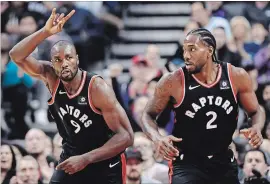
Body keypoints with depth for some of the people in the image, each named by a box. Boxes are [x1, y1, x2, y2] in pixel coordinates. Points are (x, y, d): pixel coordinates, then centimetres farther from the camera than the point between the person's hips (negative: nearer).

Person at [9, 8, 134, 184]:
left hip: (105, 163, -4)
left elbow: (126, 136, -24)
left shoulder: (98, 88, -23)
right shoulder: (52, 78, -8)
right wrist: (45, 32, -30)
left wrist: (85, 159, -29)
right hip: (71, 157, 4)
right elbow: (17, 56, -16)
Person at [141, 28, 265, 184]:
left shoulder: (236, 77, -7)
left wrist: (257, 128, -16)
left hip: (225, 163, 4)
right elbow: (149, 115, -1)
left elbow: (256, 111, 7)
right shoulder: (173, 82, -14)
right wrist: (157, 138, -22)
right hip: (187, 164, -3)